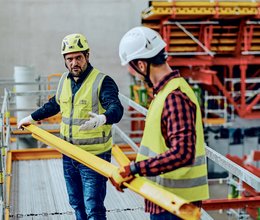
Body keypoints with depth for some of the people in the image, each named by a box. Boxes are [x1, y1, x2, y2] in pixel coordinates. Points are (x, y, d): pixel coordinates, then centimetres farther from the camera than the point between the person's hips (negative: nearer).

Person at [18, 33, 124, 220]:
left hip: (95, 157, -7)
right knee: (77, 204, 19)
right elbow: (55, 104, 25)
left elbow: (116, 109, -31)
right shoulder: (65, 80, 7)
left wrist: (103, 118, -52)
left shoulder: (102, 82, -15)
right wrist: (32, 118, 28)